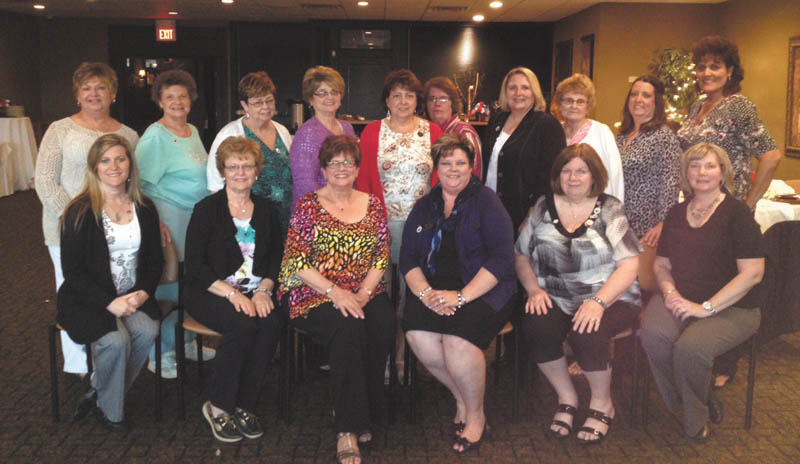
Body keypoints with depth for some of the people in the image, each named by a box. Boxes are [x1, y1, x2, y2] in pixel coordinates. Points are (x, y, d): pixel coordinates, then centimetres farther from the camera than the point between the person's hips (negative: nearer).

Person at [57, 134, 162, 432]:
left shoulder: (144, 208, 7)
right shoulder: (80, 212, -7)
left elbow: (155, 261, 11)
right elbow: (72, 270, -10)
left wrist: (143, 293, -8)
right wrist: (109, 302, -19)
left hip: (133, 297, 4)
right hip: (88, 299, -4)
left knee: (148, 331, -25)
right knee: (116, 339, -30)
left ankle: (98, 396, -3)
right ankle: (109, 411, -2)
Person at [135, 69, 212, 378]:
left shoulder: (193, 131, 14)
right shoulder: (155, 137, -11)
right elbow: (141, 184, -14)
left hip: (198, 217, 8)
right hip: (171, 217, -8)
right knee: (173, 286, -5)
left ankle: (186, 343, 28)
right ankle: (159, 354, 9)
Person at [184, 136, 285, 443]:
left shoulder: (267, 210, 13)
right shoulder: (207, 209, 0)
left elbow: (277, 257, 10)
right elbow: (195, 266, -7)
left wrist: (264, 290, -10)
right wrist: (232, 293, -18)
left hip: (255, 294, 3)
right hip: (210, 293, -3)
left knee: (272, 321, -29)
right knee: (243, 323, -32)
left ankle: (244, 406, -15)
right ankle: (218, 406, -14)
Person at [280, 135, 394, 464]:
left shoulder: (374, 206, 13)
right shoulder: (307, 205, 3)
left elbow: (381, 257, 8)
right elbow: (296, 261, -5)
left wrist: (364, 293, -10)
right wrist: (335, 292, -17)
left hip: (364, 292, 3)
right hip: (314, 294, -3)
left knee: (384, 323, -28)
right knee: (349, 326, -32)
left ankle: (358, 415, -10)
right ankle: (347, 431, -25)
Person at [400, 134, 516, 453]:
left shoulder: (486, 202, 1)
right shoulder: (424, 207, 15)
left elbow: (501, 257, -10)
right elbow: (408, 258, 8)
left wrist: (461, 296, -19)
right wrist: (425, 292, -12)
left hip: (483, 290, -4)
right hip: (435, 289, 4)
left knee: (458, 339, -30)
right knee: (417, 333, -25)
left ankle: (475, 415, -2)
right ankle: (460, 398, 3)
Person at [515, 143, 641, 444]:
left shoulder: (610, 210, 1)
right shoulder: (543, 208, 10)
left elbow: (629, 264, -7)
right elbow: (521, 255, 13)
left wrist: (598, 302, -21)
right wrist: (534, 289, -6)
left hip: (609, 299, -2)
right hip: (556, 300, 3)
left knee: (586, 333, -32)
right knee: (535, 326, -28)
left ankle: (602, 404, -1)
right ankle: (566, 398, -2)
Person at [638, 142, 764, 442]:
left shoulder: (737, 212, -5)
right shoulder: (677, 214, 13)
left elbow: (752, 273, -12)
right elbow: (662, 264, 19)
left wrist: (707, 307, -16)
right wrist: (670, 291, -4)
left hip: (731, 307, -4)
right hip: (680, 299, 4)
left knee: (689, 347, -32)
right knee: (652, 333, -28)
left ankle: (696, 419, -1)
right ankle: (692, 403, -3)